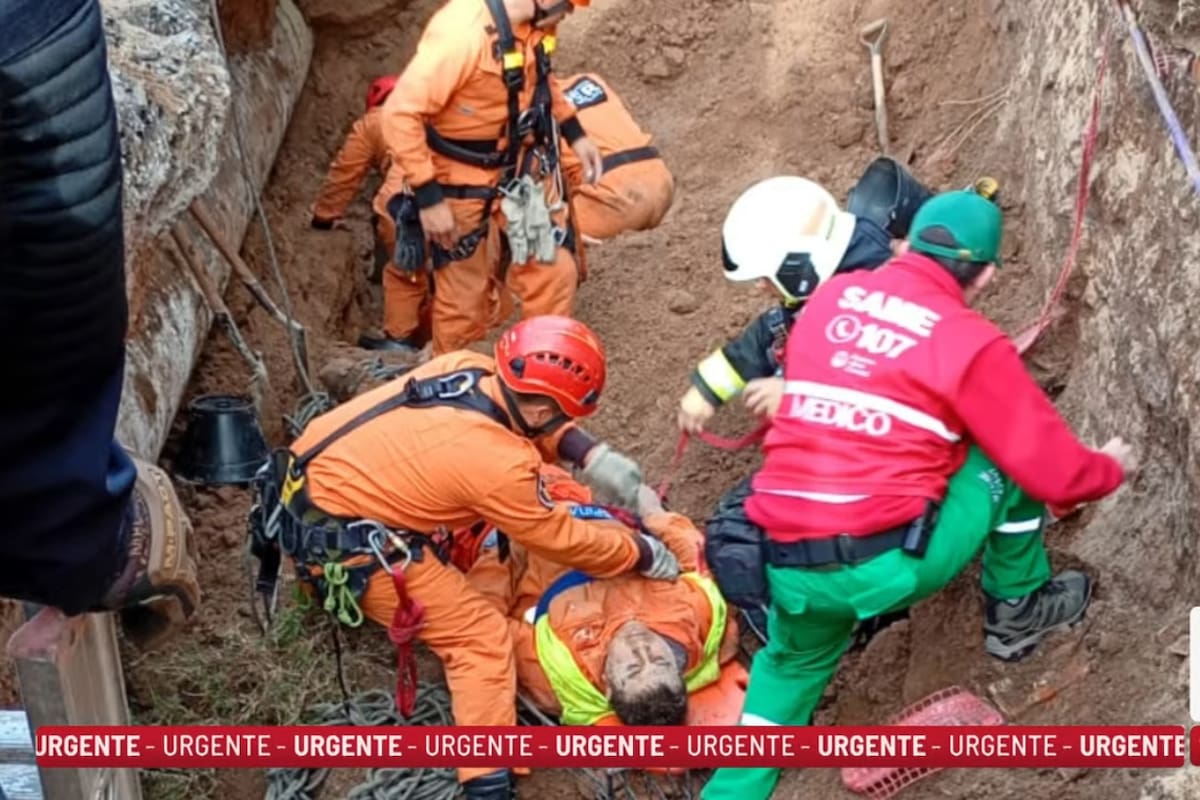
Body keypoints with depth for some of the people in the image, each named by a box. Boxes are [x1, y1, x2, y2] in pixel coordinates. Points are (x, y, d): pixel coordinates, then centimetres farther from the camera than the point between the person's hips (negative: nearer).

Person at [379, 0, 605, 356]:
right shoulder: (462, 31, -32)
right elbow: (400, 113, -30)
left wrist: (574, 132, 8)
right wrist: (428, 195, -28)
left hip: (523, 170, 7)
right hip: (465, 187, -7)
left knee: (555, 271, 11)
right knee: (466, 300, 10)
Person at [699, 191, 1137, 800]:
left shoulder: (829, 298, 10)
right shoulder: (972, 345, -4)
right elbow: (1054, 470, 1)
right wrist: (1111, 468, 25)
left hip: (789, 570, 5)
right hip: (889, 565, -5)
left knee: (793, 664, 34)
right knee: (1012, 460, 13)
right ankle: (1017, 612, 30)